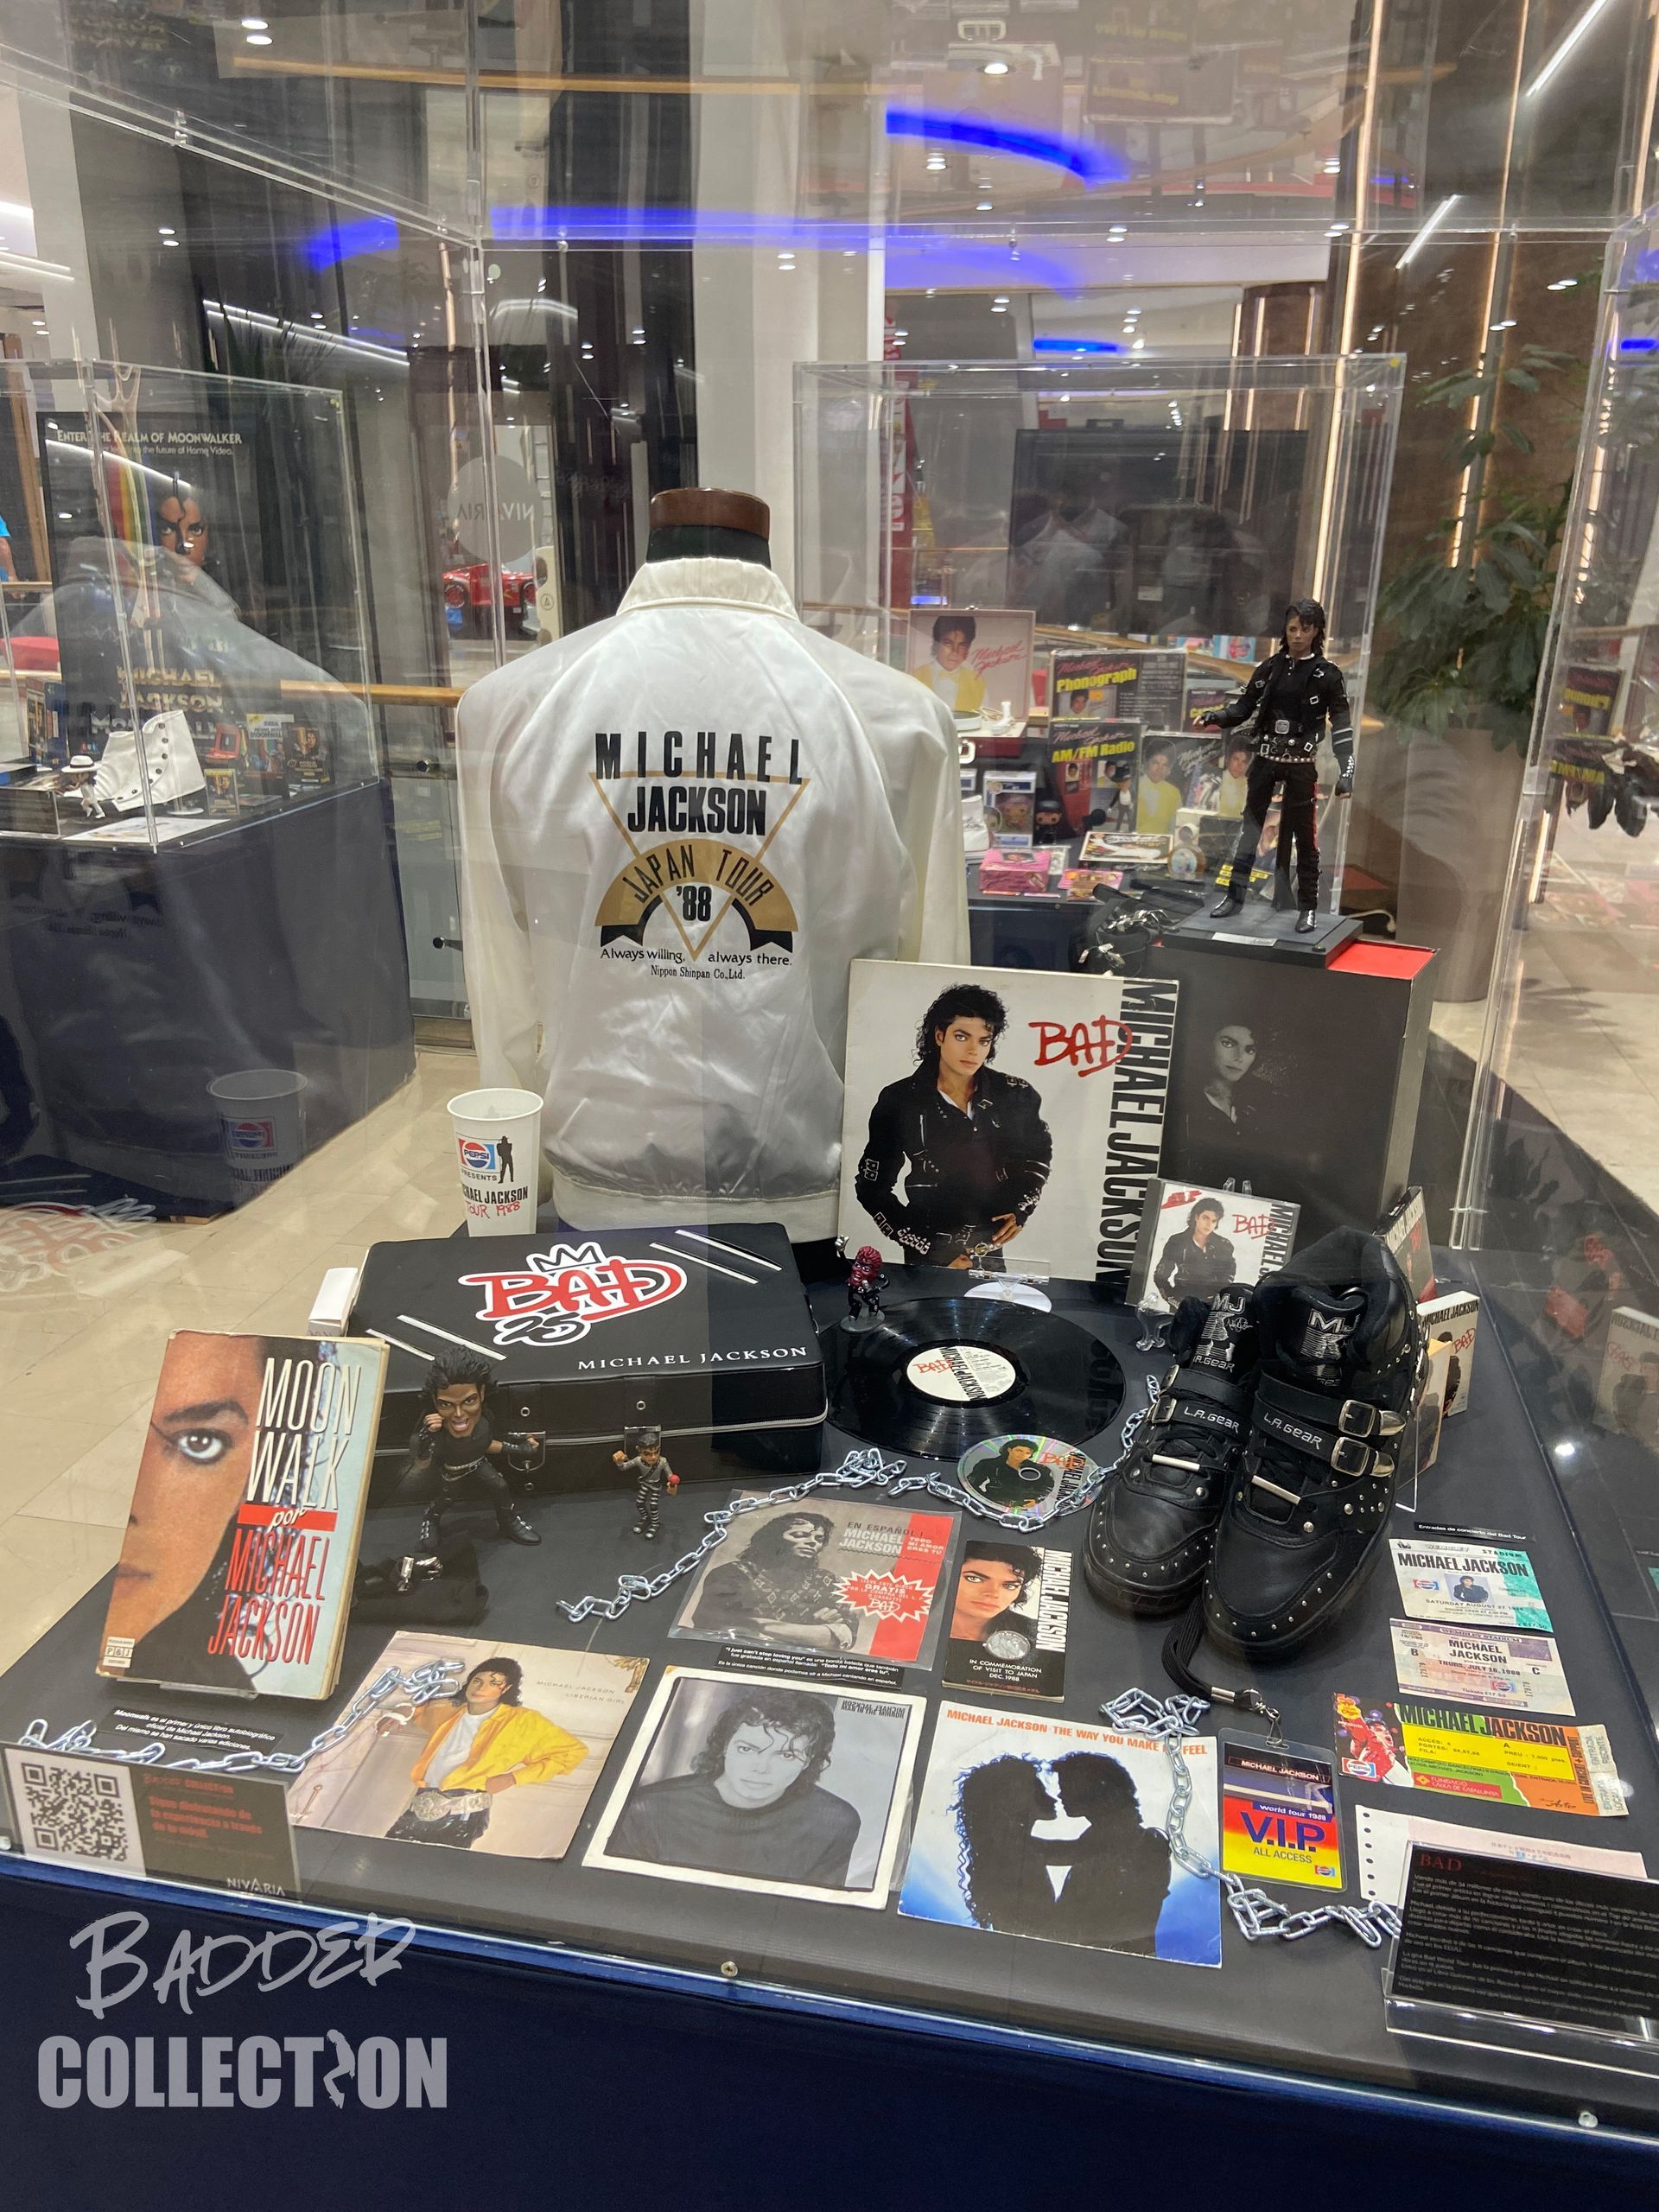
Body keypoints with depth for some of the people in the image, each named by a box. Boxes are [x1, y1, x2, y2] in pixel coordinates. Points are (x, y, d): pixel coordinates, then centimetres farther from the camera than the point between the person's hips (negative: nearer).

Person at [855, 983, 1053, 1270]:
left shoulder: (1015, 1096, -5)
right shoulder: (900, 1101, -11)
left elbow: (1039, 1150, 16)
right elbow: (873, 1187, -5)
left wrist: (1020, 1210, 4)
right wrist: (929, 1251, -10)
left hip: (992, 1253, 2)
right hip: (929, 1258, -2)